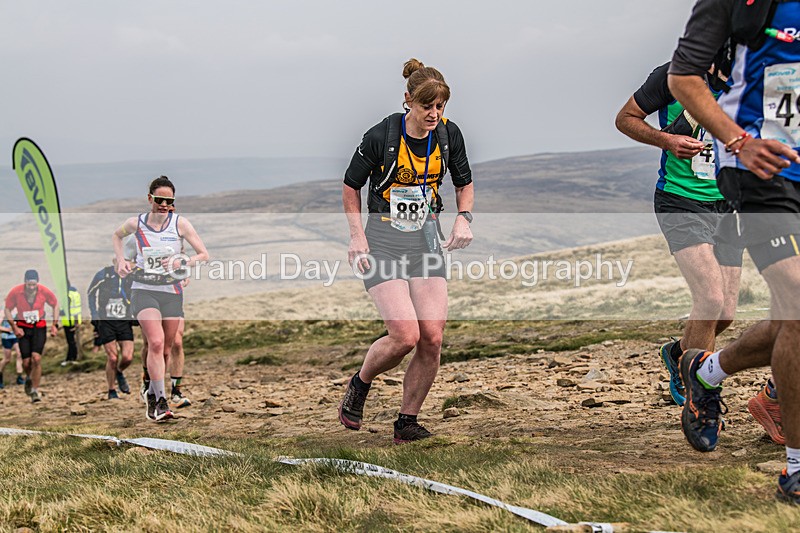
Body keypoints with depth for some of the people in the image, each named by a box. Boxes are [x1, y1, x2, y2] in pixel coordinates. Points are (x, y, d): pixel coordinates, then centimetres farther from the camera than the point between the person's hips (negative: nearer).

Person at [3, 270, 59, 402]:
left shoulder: (44, 291, -14)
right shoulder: (15, 292, -15)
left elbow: (55, 305, 5)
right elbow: (7, 310, -1)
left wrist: (55, 325, 0)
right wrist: (14, 327, -9)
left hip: (39, 327, 0)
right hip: (23, 328, 1)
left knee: (36, 358, -16)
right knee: (26, 362, -2)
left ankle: (35, 390, -6)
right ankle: (29, 378, 34)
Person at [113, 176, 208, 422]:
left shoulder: (180, 223, -2)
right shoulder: (136, 223, -1)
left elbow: (204, 255, 0)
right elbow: (117, 236, 22)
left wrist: (183, 262, -17)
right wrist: (121, 261, 8)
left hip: (172, 292, 2)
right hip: (143, 289, -2)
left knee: (165, 350, 8)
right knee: (156, 343, -22)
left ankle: (152, 396, 30)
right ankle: (161, 401, -21)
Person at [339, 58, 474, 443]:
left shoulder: (449, 134, -1)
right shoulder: (381, 136, -13)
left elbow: (464, 182, 15)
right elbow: (351, 185, 1)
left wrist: (463, 218, -3)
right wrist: (357, 236, -7)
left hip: (427, 238, 4)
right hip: (383, 240, -4)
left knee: (432, 338, -7)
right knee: (405, 336, -17)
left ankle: (407, 422, 9)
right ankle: (358, 386, 13)